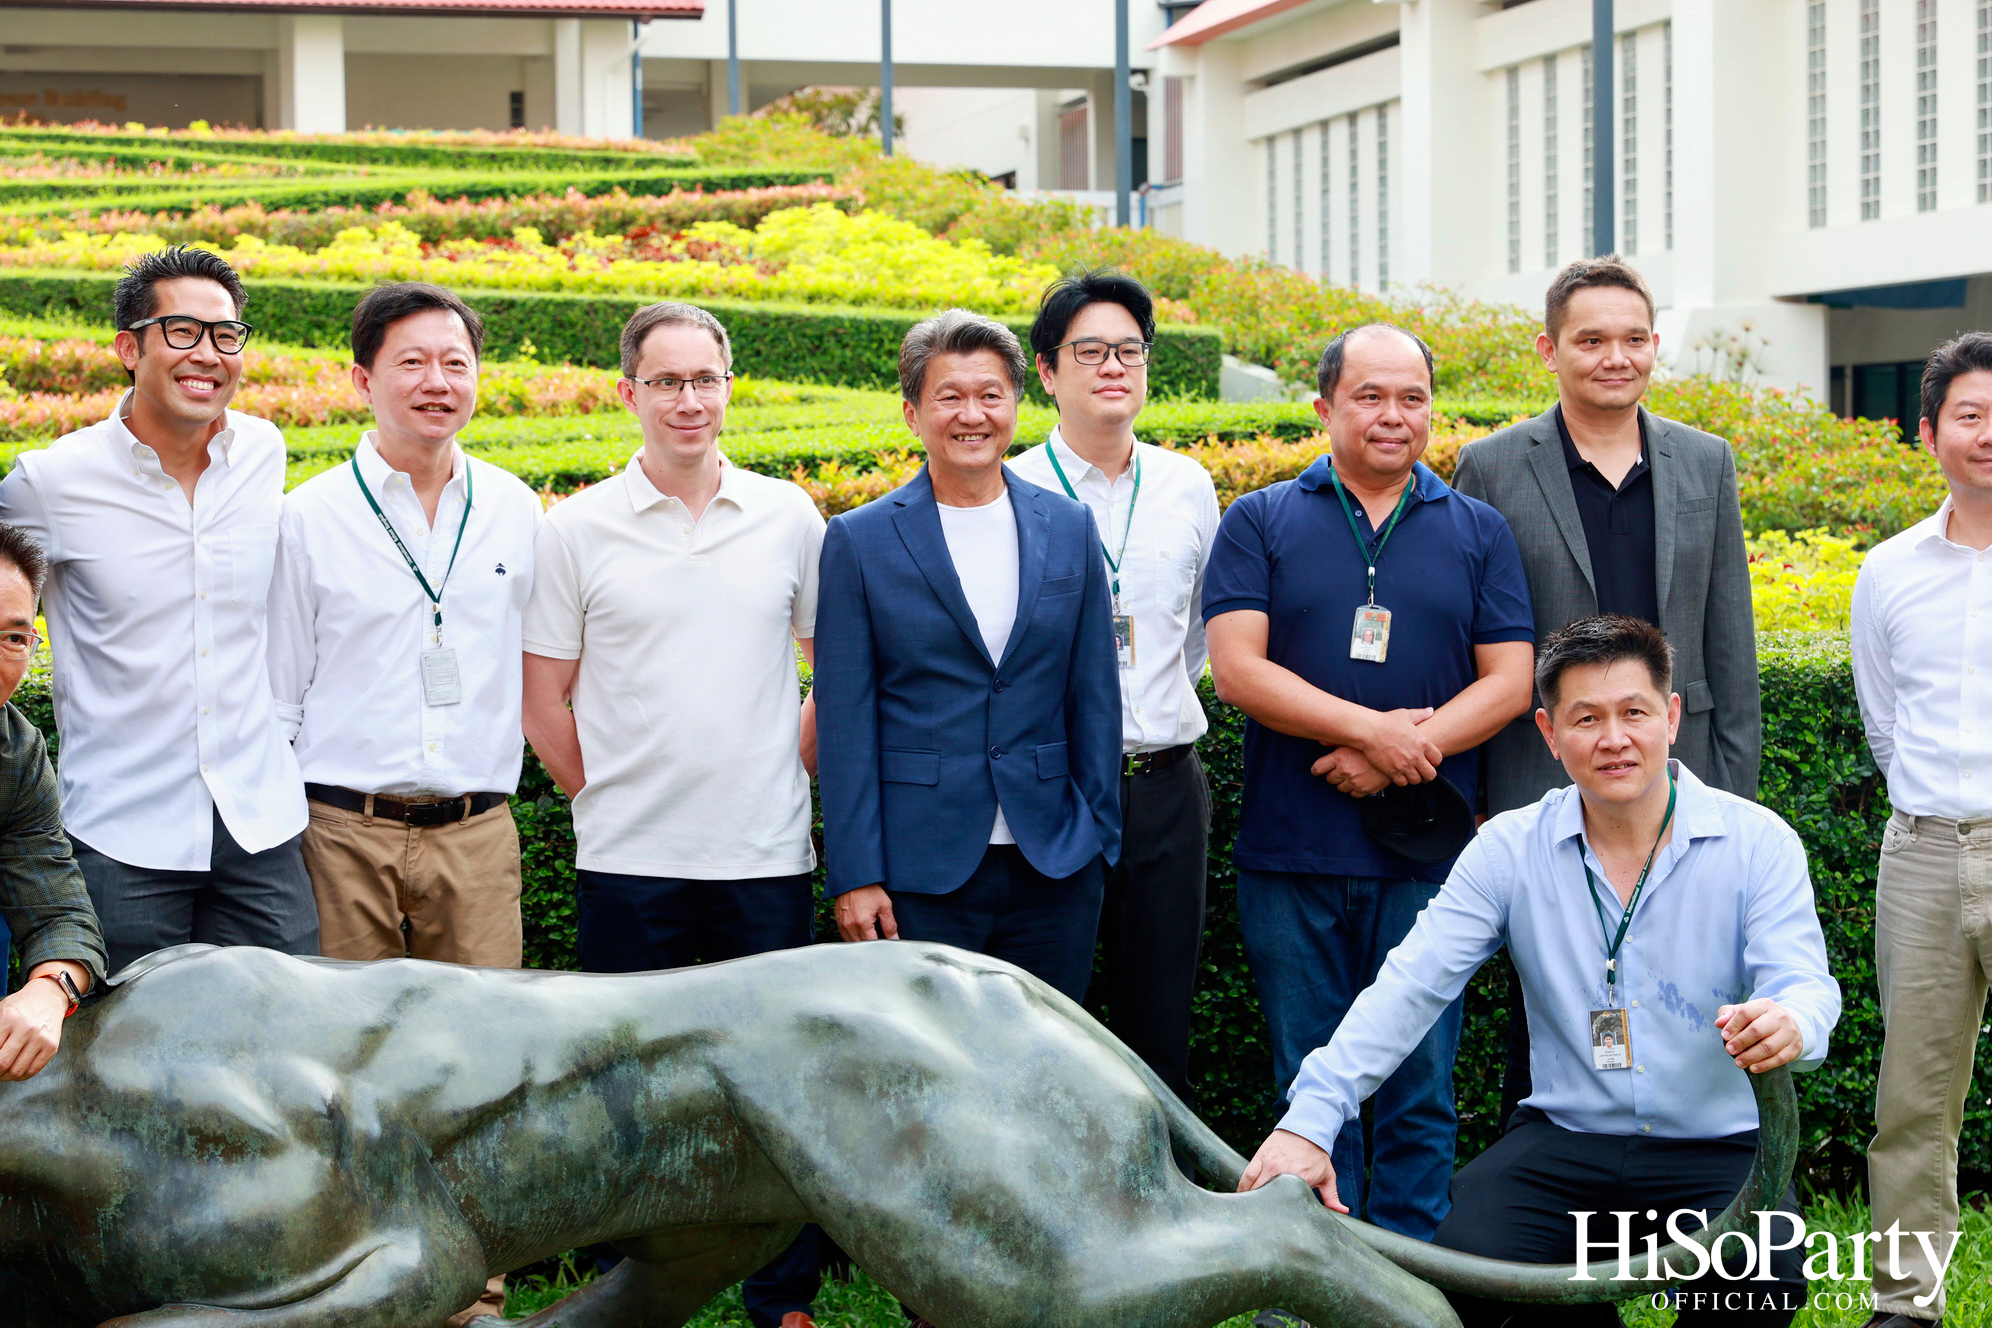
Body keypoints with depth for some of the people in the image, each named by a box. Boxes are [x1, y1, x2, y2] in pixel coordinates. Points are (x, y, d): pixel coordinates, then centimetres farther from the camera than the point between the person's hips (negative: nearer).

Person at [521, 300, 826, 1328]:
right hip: (629, 858, -1)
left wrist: (794, 772, 5)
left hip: (766, 856, 1)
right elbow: (543, 701, 5)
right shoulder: (577, 529, 1)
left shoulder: (788, 518, 5)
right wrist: (604, 795, 3)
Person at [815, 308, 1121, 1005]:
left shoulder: (1070, 529, 8)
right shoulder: (860, 541, 0)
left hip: (1055, 868, 3)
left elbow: (1094, 696, 11)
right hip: (919, 873, -2)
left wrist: (1100, 841, 5)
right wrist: (854, 875, -7)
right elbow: (845, 719, -2)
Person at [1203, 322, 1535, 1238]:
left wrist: (1403, 754, -12)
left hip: (1425, 855, 1)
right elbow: (1237, 670, -5)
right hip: (1291, 855, -1)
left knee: (1419, 1088, 3)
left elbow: (1510, 681, 3)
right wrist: (1371, 727, -15)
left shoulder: (1477, 533, 10)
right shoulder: (1261, 524, 6)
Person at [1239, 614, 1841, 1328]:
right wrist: (1310, 1118, -17)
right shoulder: (1511, 849, 2)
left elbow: (1804, 983, -11)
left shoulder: (1757, 841, -2)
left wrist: (1787, 1024, -39)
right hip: (1564, 1139, 2)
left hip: (1716, 1145, -1)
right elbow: (1410, 986, -4)